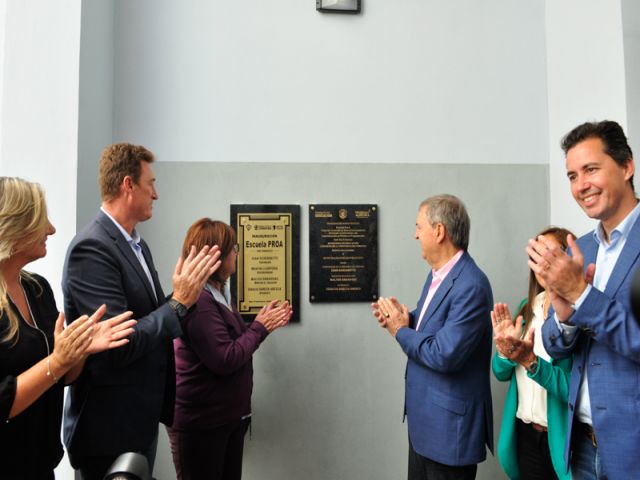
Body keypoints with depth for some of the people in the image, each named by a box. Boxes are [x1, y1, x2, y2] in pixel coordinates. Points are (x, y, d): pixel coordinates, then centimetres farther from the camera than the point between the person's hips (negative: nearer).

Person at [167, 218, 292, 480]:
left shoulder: (219, 293, 8)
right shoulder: (198, 300, -24)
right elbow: (225, 360, -26)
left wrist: (264, 321, 0)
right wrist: (260, 327, -15)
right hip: (201, 421, -9)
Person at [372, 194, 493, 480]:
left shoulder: (471, 285, -25)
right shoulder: (437, 274, 5)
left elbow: (445, 355, -29)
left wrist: (400, 331, -15)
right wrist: (405, 319, -6)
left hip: (450, 424, -9)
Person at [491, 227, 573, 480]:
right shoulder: (528, 308, 1)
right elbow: (502, 373, 3)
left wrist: (530, 360, -33)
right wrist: (505, 350, -16)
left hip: (562, 436, -5)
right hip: (525, 431, 5)